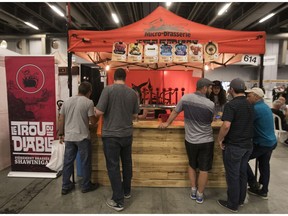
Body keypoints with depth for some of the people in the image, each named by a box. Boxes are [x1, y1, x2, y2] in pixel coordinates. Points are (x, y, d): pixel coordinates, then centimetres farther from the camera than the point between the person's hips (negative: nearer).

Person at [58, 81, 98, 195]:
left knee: (68, 162, 14)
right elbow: (93, 122, -9)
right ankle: (86, 186, 22)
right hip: (83, 137, -5)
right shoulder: (88, 102, -9)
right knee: (85, 162, 9)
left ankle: (65, 186, 25)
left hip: (69, 137, 5)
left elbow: (61, 120, 8)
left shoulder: (67, 101, 7)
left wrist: (61, 134, 17)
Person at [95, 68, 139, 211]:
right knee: (127, 163, 20)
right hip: (127, 134, 4)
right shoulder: (132, 93, 0)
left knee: (113, 166, 6)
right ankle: (127, 191, 38)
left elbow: (99, 112, -15)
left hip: (111, 135, -4)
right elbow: (135, 115, 7)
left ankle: (118, 201, 15)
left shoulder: (108, 89, -11)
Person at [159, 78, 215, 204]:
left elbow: (175, 112, 4)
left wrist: (167, 123, 19)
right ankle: (200, 195, 25)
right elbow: (210, 121, 4)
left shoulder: (185, 98, -8)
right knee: (204, 169, 12)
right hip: (206, 141, -2)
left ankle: (193, 191, 31)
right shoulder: (210, 104, -13)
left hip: (190, 140, 3)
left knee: (192, 165, 23)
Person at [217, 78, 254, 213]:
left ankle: (232, 204, 21)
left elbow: (226, 125, -28)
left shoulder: (231, 105, -19)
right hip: (247, 145, 8)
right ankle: (240, 199, 35)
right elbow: (248, 124, 16)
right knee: (242, 173, 19)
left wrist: (220, 139, -14)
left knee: (232, 175, 6)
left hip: (233, 146, -7)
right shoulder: (250, 105, 6)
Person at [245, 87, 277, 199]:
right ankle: (264, 191, 30)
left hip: (262, 143, -9)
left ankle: (254, 184, 12)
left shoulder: (256, 108, -22)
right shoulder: (265, 107, 10)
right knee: (264, 165, 17)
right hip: (271, 142, 9)